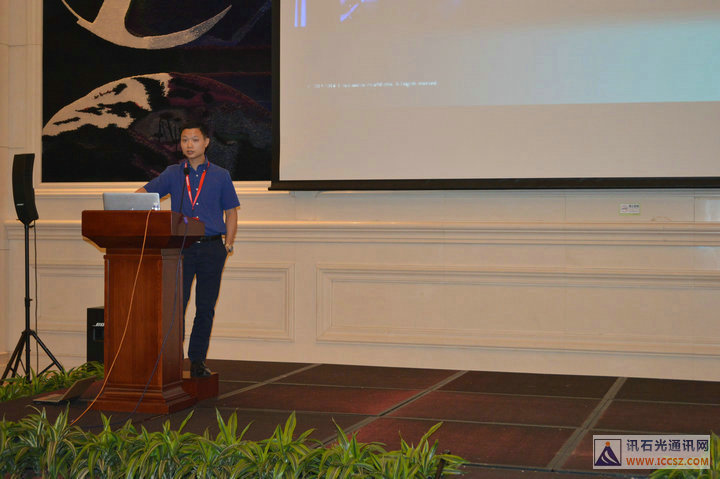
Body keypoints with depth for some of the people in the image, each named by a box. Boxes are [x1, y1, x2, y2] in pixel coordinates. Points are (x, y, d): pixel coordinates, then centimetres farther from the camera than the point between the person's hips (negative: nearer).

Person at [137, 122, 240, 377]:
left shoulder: (220, 176, 8)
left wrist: (228, 244, 0)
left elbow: (231, 212, 11)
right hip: (181, 247, 0)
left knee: (206, 308, 4)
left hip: (211, 248, 1)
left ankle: (197, 360, 14)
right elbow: (145, 192, 3)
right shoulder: (173, 174, 9)